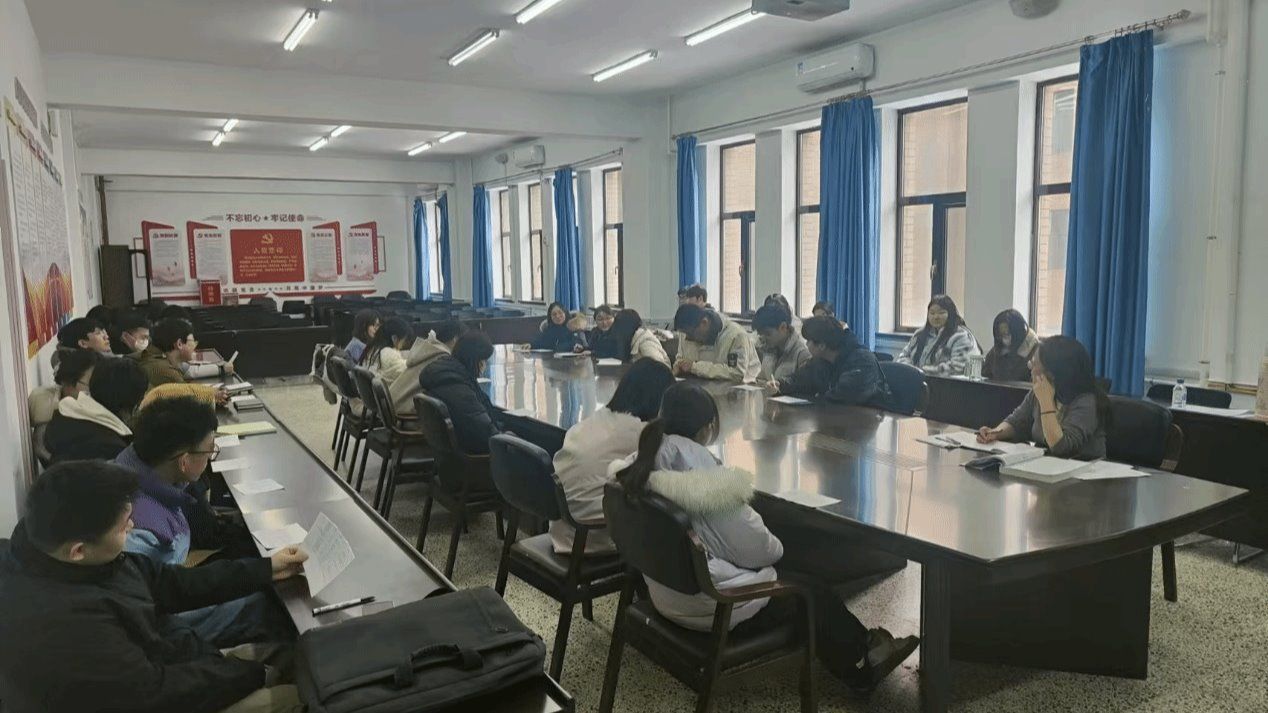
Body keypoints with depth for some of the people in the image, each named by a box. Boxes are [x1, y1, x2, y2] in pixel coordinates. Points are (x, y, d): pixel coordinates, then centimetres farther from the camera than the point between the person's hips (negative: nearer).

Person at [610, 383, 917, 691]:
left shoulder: (645, 459, -4)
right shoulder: (701, 466, -27)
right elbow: (752, 549, -20)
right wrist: (776, 547, 2)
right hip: (707, 602, -8)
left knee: (785, 573, 25)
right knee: (813, 589, 15)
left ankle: (855, 642, 40)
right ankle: (863, 666, 38)